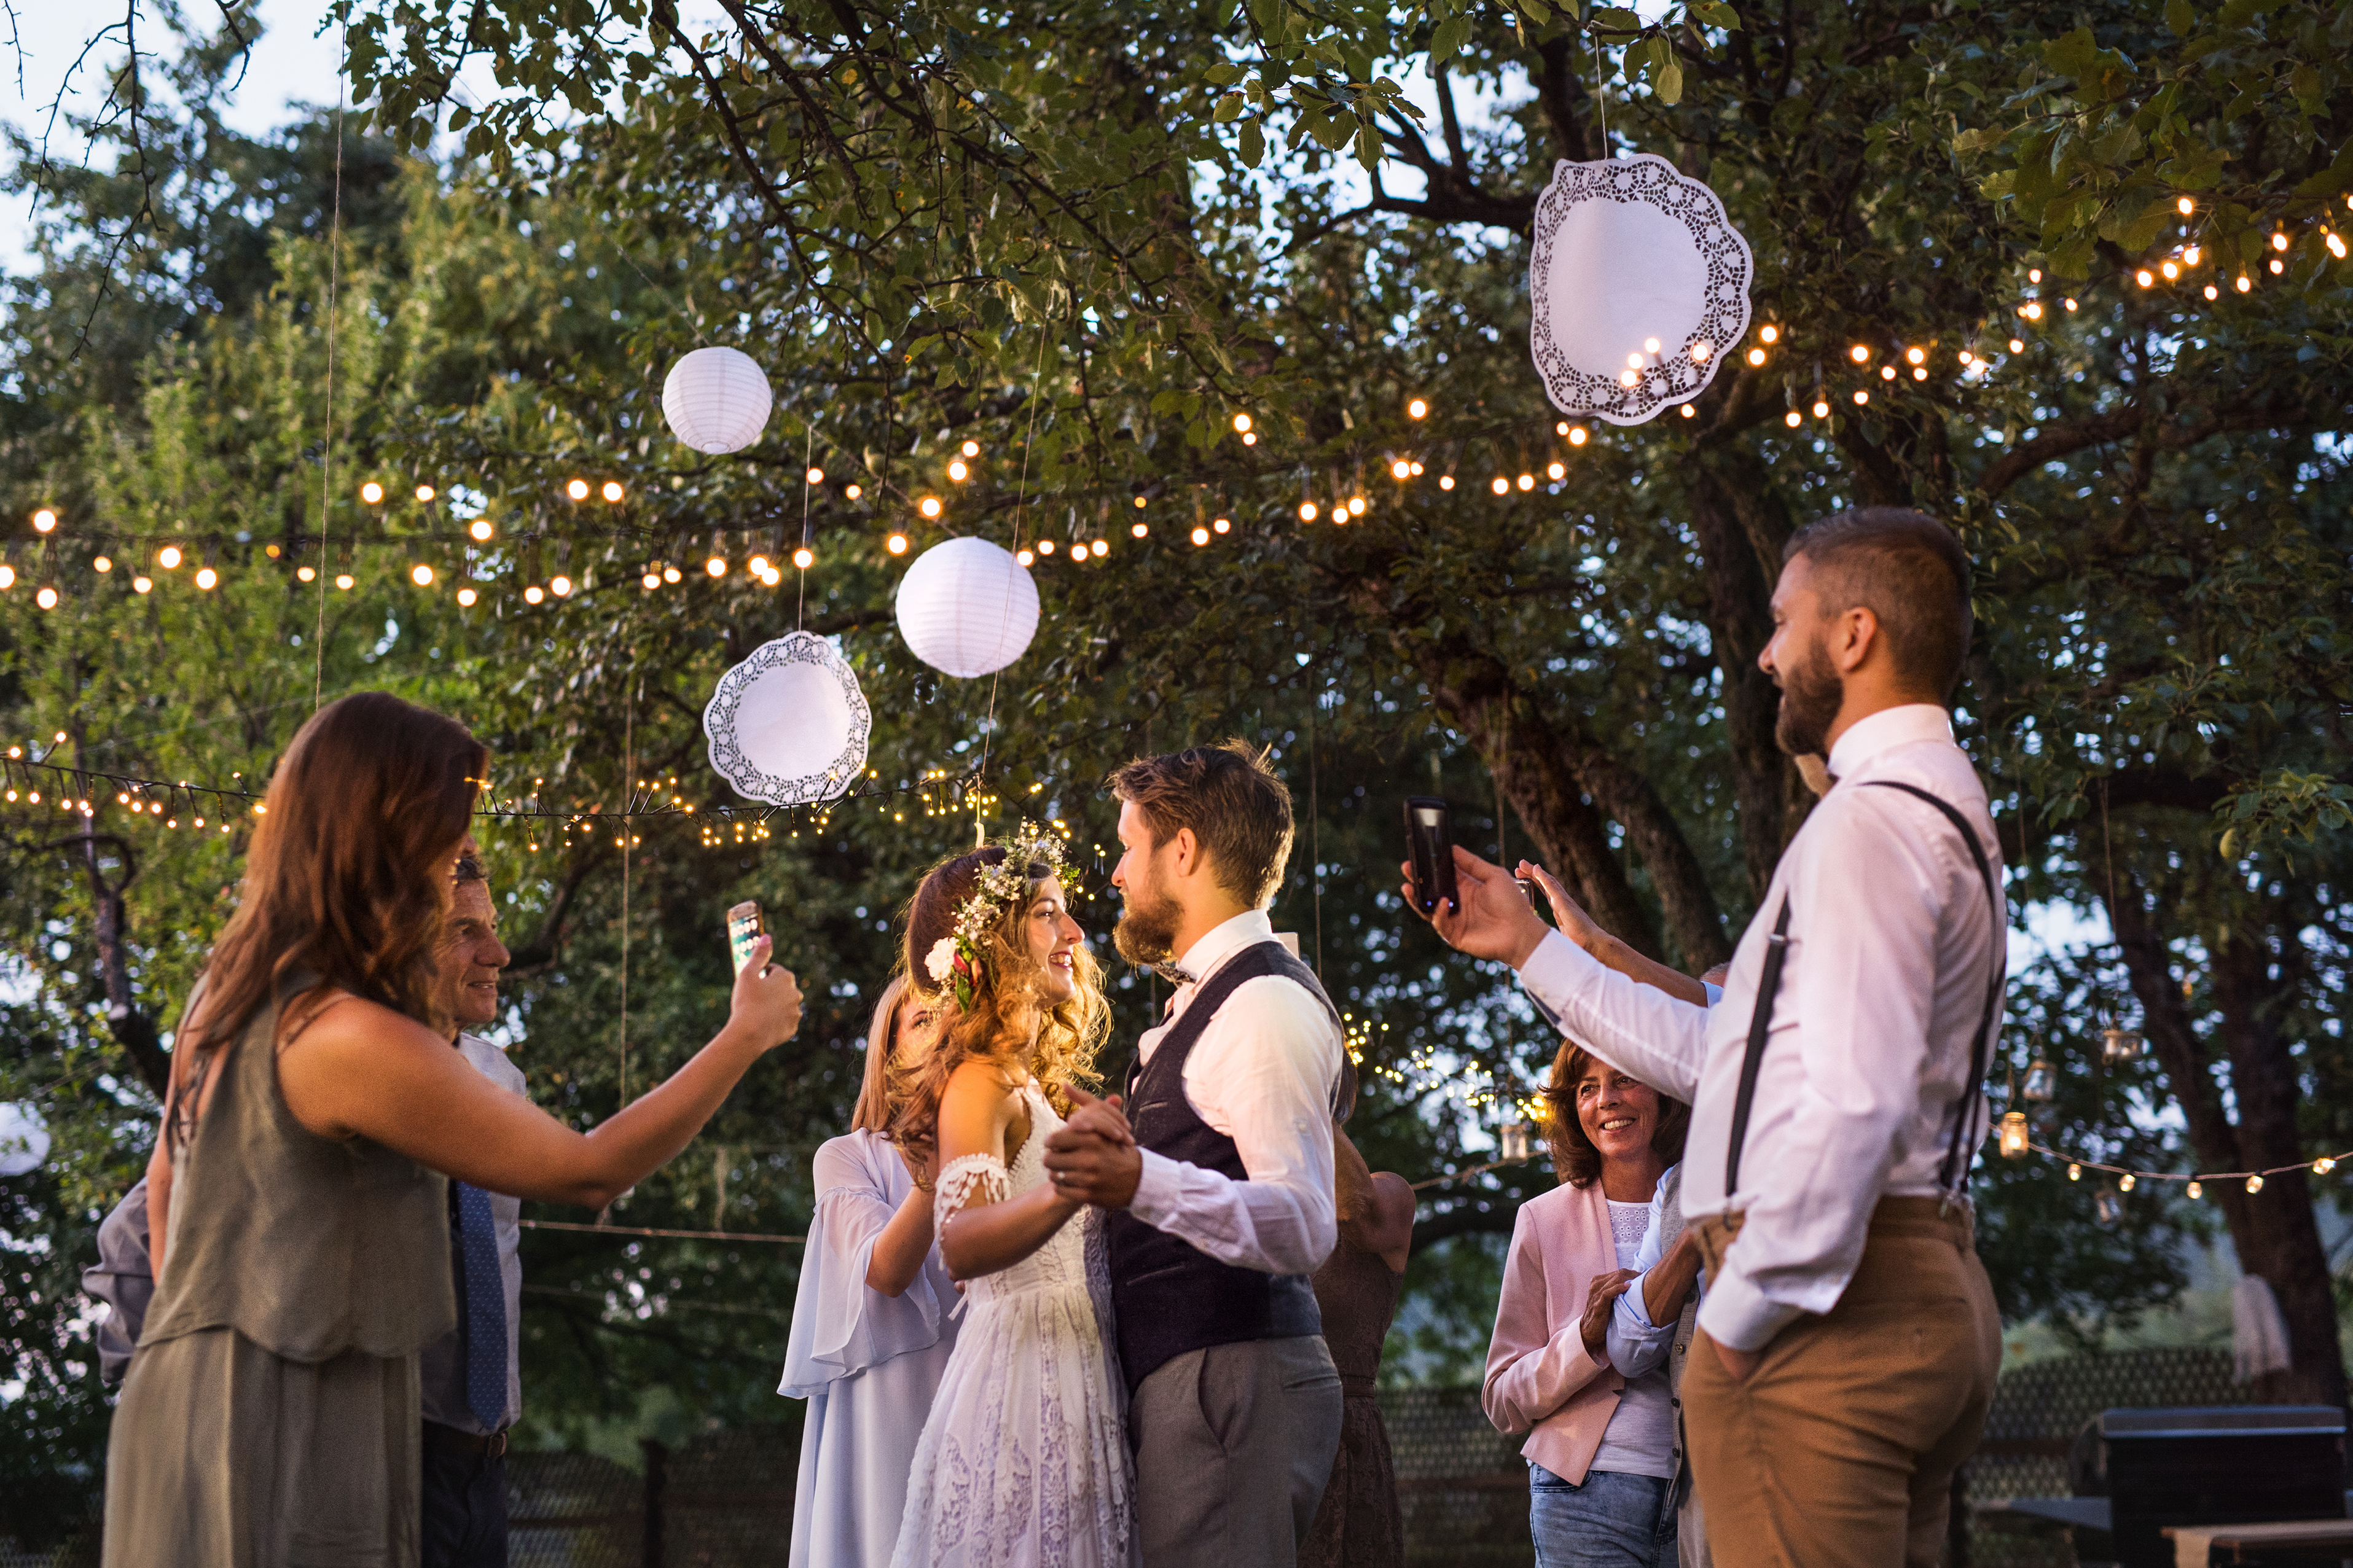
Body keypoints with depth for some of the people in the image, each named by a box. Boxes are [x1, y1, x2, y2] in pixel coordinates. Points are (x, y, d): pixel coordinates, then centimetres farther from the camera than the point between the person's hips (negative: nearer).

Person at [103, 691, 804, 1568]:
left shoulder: (233, 995, 7)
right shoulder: (356, 1042, -21)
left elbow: (167, 1184, 21)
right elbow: (588, 1173, -14)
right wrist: (747, 1037, -4)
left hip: (198, 1392, 9)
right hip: (281, 1448, -9)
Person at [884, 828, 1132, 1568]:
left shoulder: (1036, 1087, 19)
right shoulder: (982, 1082, -9)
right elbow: (960, 1244, -26)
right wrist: (1071, 1188, -43)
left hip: (1068, 1389, 9)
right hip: (1021, 1387, -9)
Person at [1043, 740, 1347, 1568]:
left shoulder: (1265, 1003, -13)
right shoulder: (1208, 1001, 20)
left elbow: (1304, 1226, -24)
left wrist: (1143, 1183, -38)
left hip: (1231, 1377, -10)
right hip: (1187, 1375, 10)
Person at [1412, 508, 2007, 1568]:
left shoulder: (1872, 819, -13)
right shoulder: (1939, 813, 22)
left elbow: (1854, 1101, -24)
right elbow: (1724, 1060, 23)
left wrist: (1741, 1311, -16)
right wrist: (1533, 949, 24)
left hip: (1827, 1292, -10)